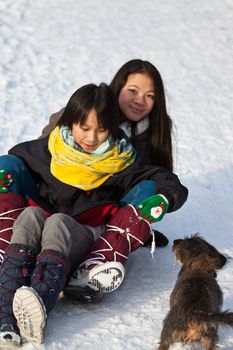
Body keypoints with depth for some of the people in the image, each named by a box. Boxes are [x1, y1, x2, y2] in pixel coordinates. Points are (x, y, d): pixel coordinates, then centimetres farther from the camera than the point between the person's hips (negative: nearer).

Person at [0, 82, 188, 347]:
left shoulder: (118, 161, 6)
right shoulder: (51, 150, 11)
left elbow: (166, 181, 4)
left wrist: (164, 199, -17)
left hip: (88, 238, -2)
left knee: (58, 223, -35)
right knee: (30, 215, -33)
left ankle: (40, 301, -64)